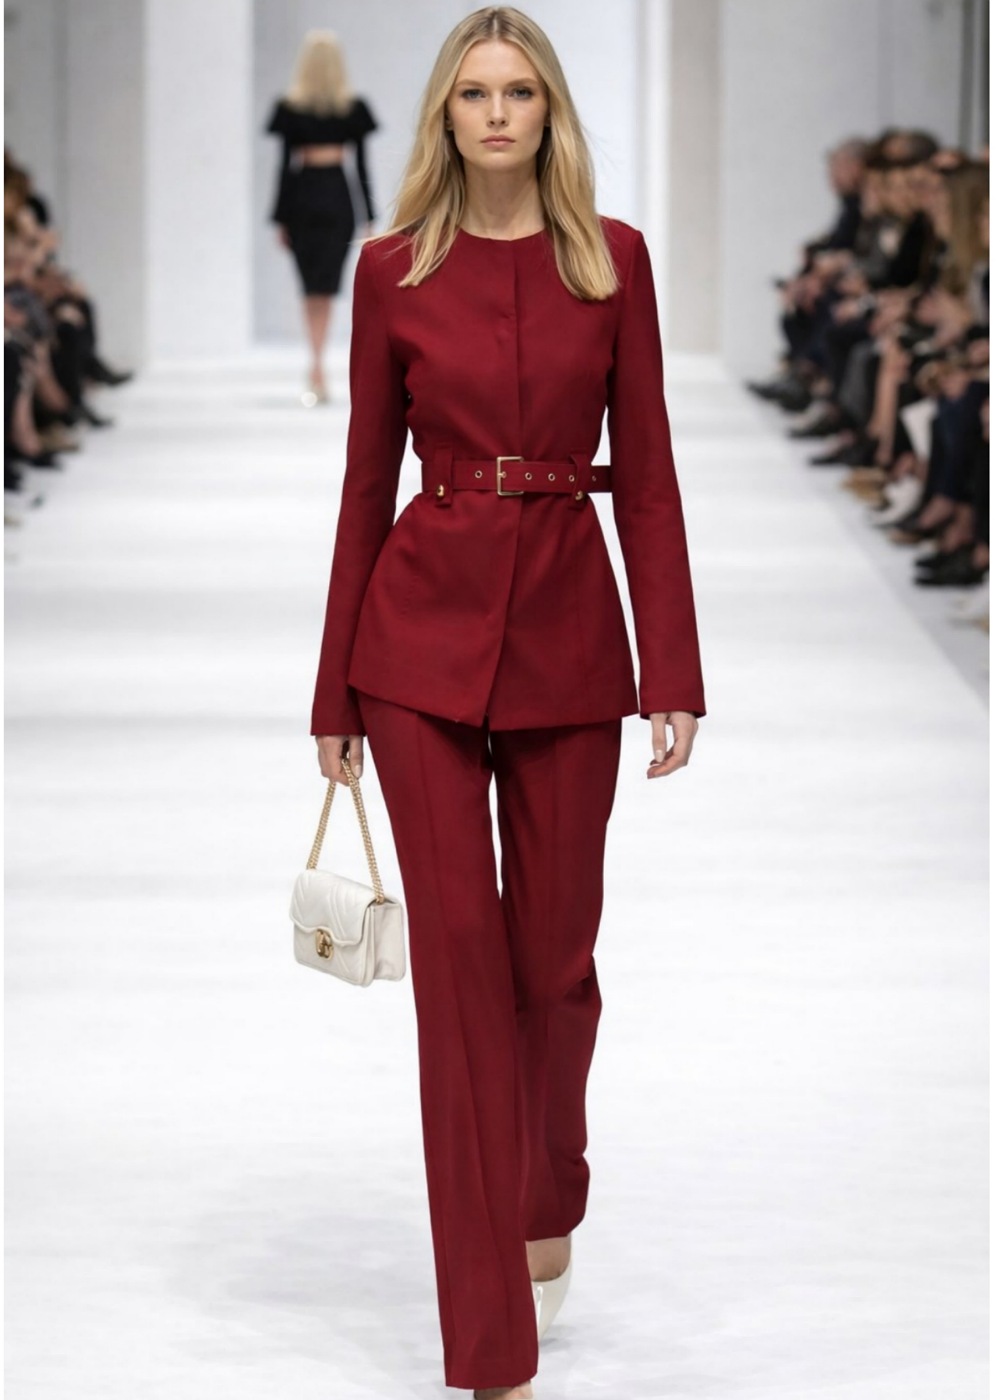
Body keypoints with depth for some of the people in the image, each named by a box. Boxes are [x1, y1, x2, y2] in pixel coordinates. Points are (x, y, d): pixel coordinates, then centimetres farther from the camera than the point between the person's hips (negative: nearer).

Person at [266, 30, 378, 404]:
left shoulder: (291, 107, -3)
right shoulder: (353, 107, 0)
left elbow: (285, 165, -3)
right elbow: (361, 165, 1)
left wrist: (281, 218, 2)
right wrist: (369, 218, 6)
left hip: (302, 198, 0)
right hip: (338, 200, 0)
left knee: (311, 289, 10)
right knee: (325, 288, -1)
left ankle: (318, 372, 8)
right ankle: (316, 367, -17)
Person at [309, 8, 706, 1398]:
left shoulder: (614, 261, 2)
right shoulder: (394, 269, 2)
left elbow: (645, 472, 1)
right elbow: (368, 477, 5)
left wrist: (673, 670, -5)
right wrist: (335, 690, 6)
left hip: (567, 620, 1)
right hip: (424, 626, -1)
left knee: (554, 950, 8)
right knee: (459, 951, -5)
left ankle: (551, 1200, 40)